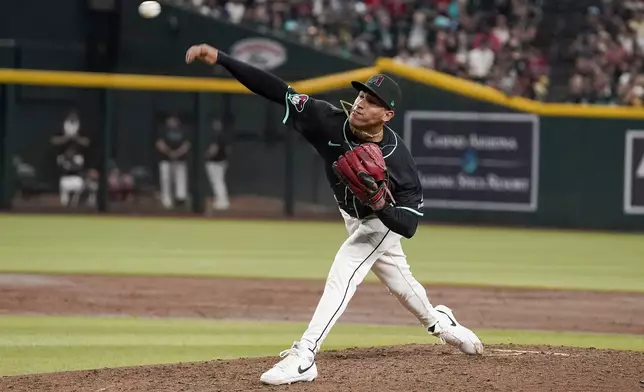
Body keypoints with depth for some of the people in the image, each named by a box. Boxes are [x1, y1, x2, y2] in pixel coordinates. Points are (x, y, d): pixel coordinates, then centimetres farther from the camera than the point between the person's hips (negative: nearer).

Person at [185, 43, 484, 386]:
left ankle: (304, 358, -25)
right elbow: (276, 90, -37)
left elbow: (408, 225, -35)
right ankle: (439, 322, 54)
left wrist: (380, 203, -55)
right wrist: (220, 59, -46)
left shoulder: (398, 160, -39)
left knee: (342, 275, -23)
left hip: (384, 219, -6)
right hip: (353, 217, 6)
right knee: (399, 282, 25)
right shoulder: (330, 121, -32)